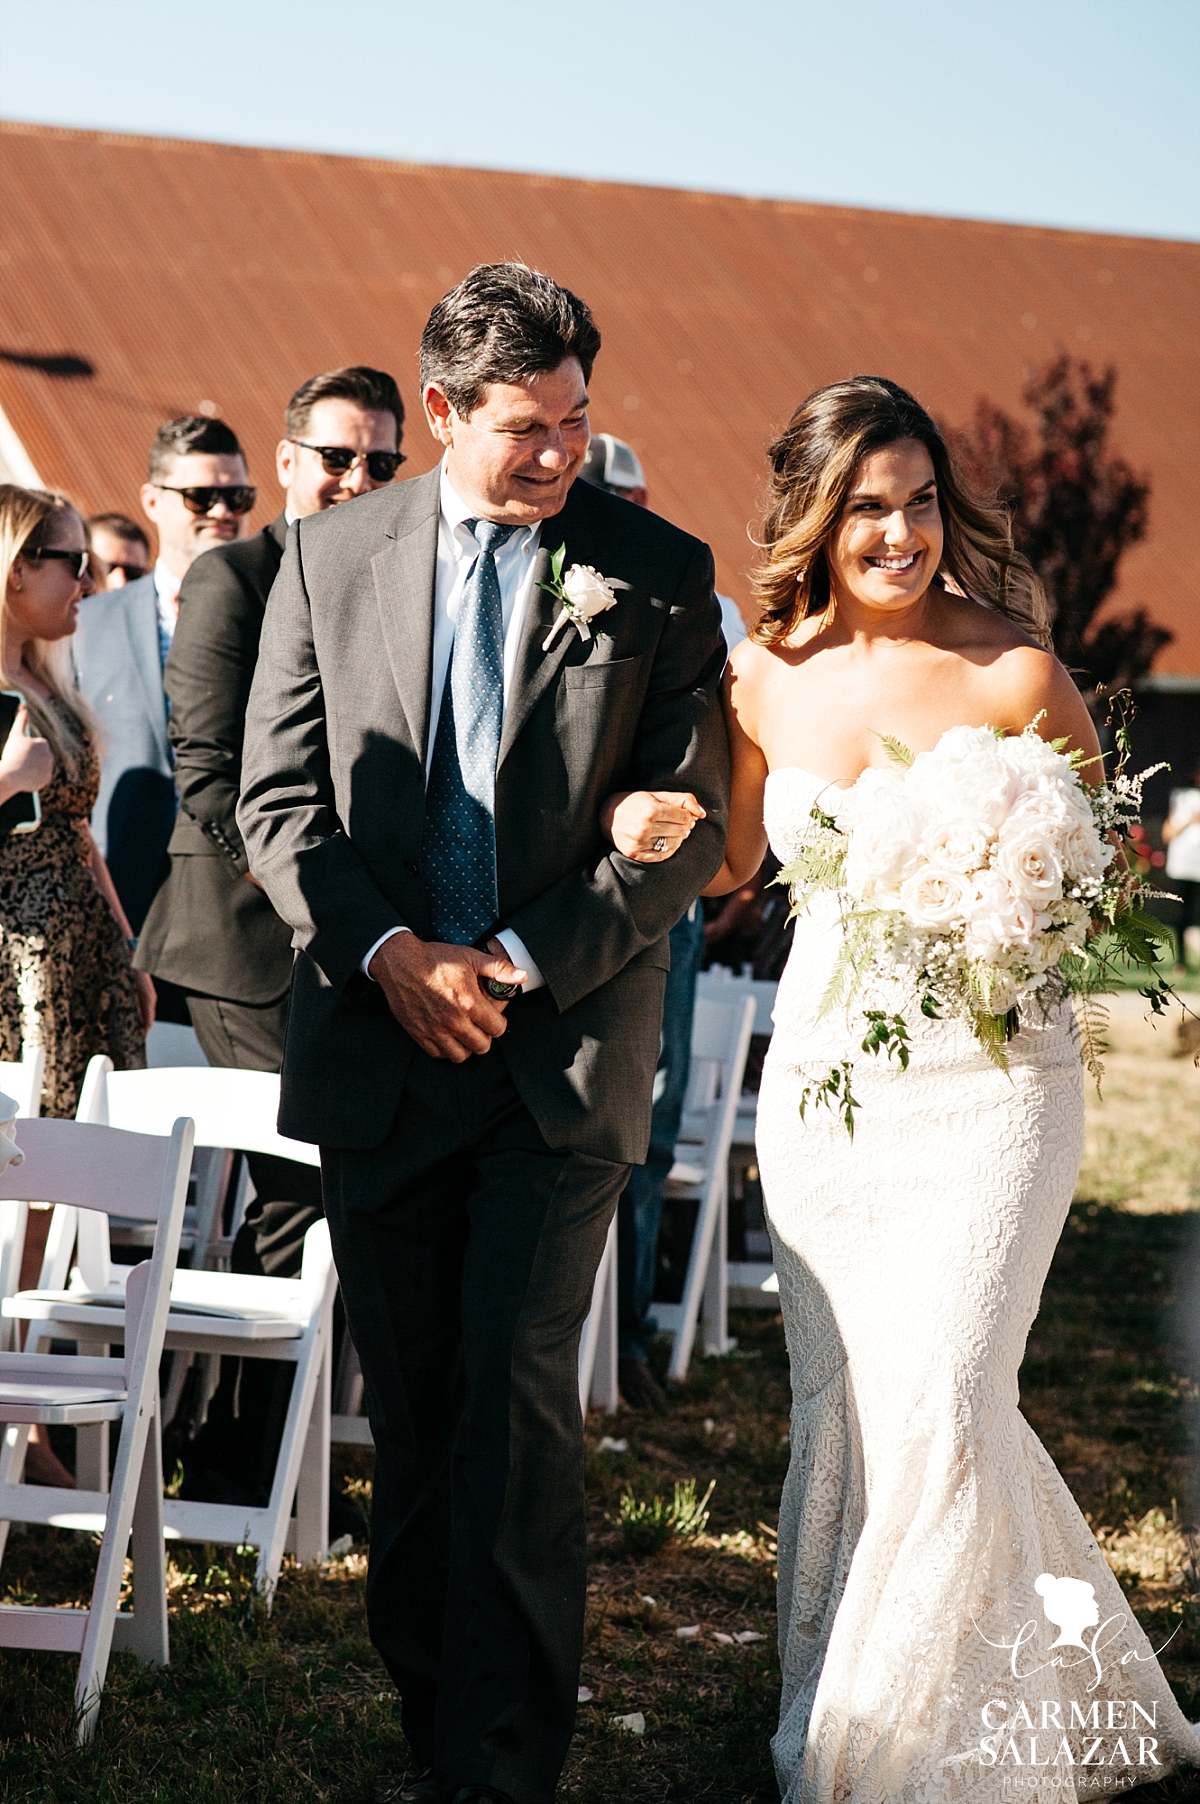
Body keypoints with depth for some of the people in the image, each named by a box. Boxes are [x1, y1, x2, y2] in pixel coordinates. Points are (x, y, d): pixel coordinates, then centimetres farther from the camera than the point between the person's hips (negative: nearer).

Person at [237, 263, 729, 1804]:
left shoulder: (660, 573, 0)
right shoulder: (330, 556, 5)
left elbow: (688, 819, -2)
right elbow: (278, 800, 4)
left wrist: (522, 963, -11)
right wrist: (389, 952, -10)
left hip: (563, 1053, -2)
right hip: (377, 1038, 2)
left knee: (515, 1398, -9)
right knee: (409, 1414, 8)